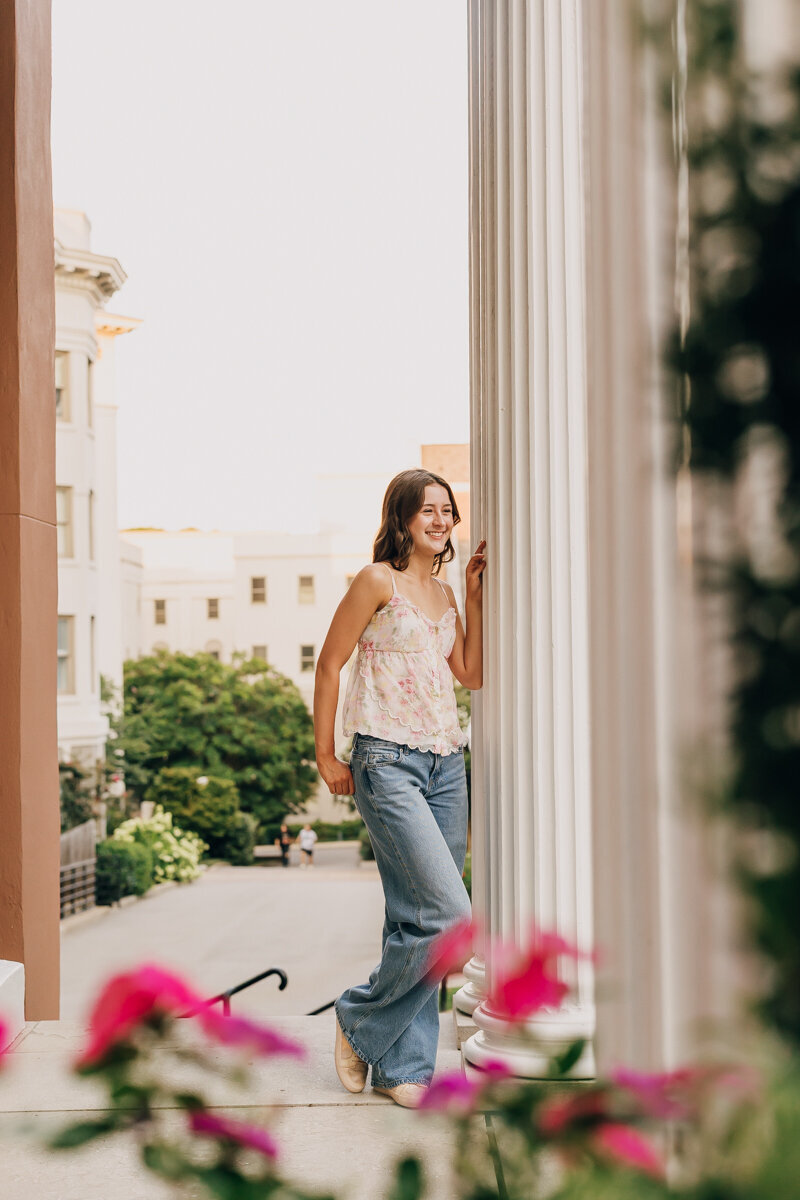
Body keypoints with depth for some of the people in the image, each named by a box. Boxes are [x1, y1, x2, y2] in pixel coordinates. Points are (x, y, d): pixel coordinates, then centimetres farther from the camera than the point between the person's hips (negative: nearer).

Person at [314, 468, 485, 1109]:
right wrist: (326, 755, -2)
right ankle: (361, 1021, 5)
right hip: (388, 762, -7)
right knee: (449, 915, -15)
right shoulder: (378, 581, -5)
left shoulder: (443, 591, 16)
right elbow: (329, 663, -3)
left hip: (446, 764, 7)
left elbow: (472, 674, 13)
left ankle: (402, 1068, 13)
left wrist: (476, 598, 8)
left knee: (417, 918, 6)